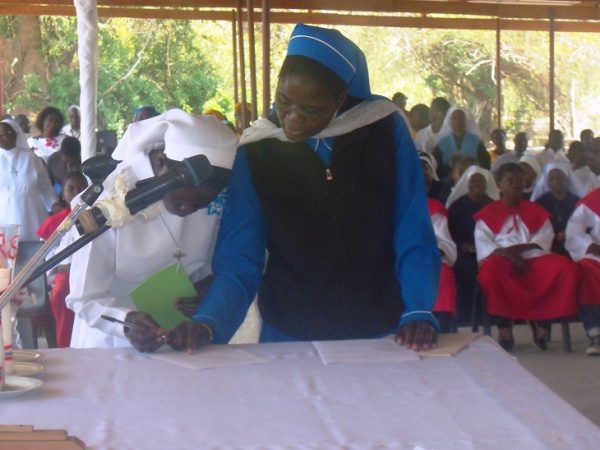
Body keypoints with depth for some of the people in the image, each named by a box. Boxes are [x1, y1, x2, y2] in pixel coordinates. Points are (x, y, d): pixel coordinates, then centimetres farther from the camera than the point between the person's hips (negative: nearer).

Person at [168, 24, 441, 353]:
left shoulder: (386, 131, -9)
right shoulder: (256, 152, -8)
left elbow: (414, 239, -7)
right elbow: (238, 261, -9)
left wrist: (419, 311, -23)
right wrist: (208, 323, -26)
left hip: (380, 336, 0)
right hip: (288, 338, 0)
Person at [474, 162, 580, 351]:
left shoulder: (536, 211, 22)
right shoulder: (489, 213, 15)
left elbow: (544, 238, 6)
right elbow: (483, 242, 0)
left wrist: (519, 248, -12)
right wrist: (508, 254, -17)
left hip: (533, 259, 3)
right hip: (502, 261, -2)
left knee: (567, 267, -27)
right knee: (490, 270, -41)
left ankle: (542, 321, -16)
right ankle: (504, 327, -27)